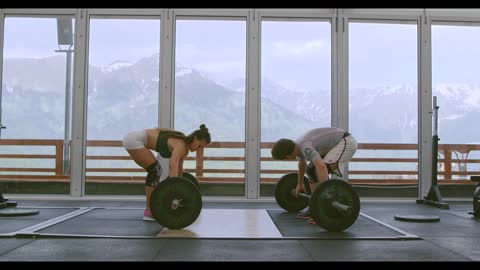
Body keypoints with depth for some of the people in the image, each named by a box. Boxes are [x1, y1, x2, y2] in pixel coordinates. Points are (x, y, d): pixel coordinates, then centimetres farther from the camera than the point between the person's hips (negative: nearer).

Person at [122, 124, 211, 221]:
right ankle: (149, 211, -9)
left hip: (136, 139, 10)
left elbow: (179, 168, 20)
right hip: (134, 139, -10)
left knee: (156, 171, 12)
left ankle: (152, 207, 18)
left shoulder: (185, 146, 5)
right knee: (155, 170, -13)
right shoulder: (181, 145, -22)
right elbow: (173, 166, -41)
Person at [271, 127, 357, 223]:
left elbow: (321, 167, -47)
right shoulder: (297, 146, 0)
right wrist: (300, 184, 33)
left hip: (346, 142, -10)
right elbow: (302, 163, 22)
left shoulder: (305, 147, -31)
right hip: (336, 143, 10)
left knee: (322, 170, -25)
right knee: (311, 169, 10)